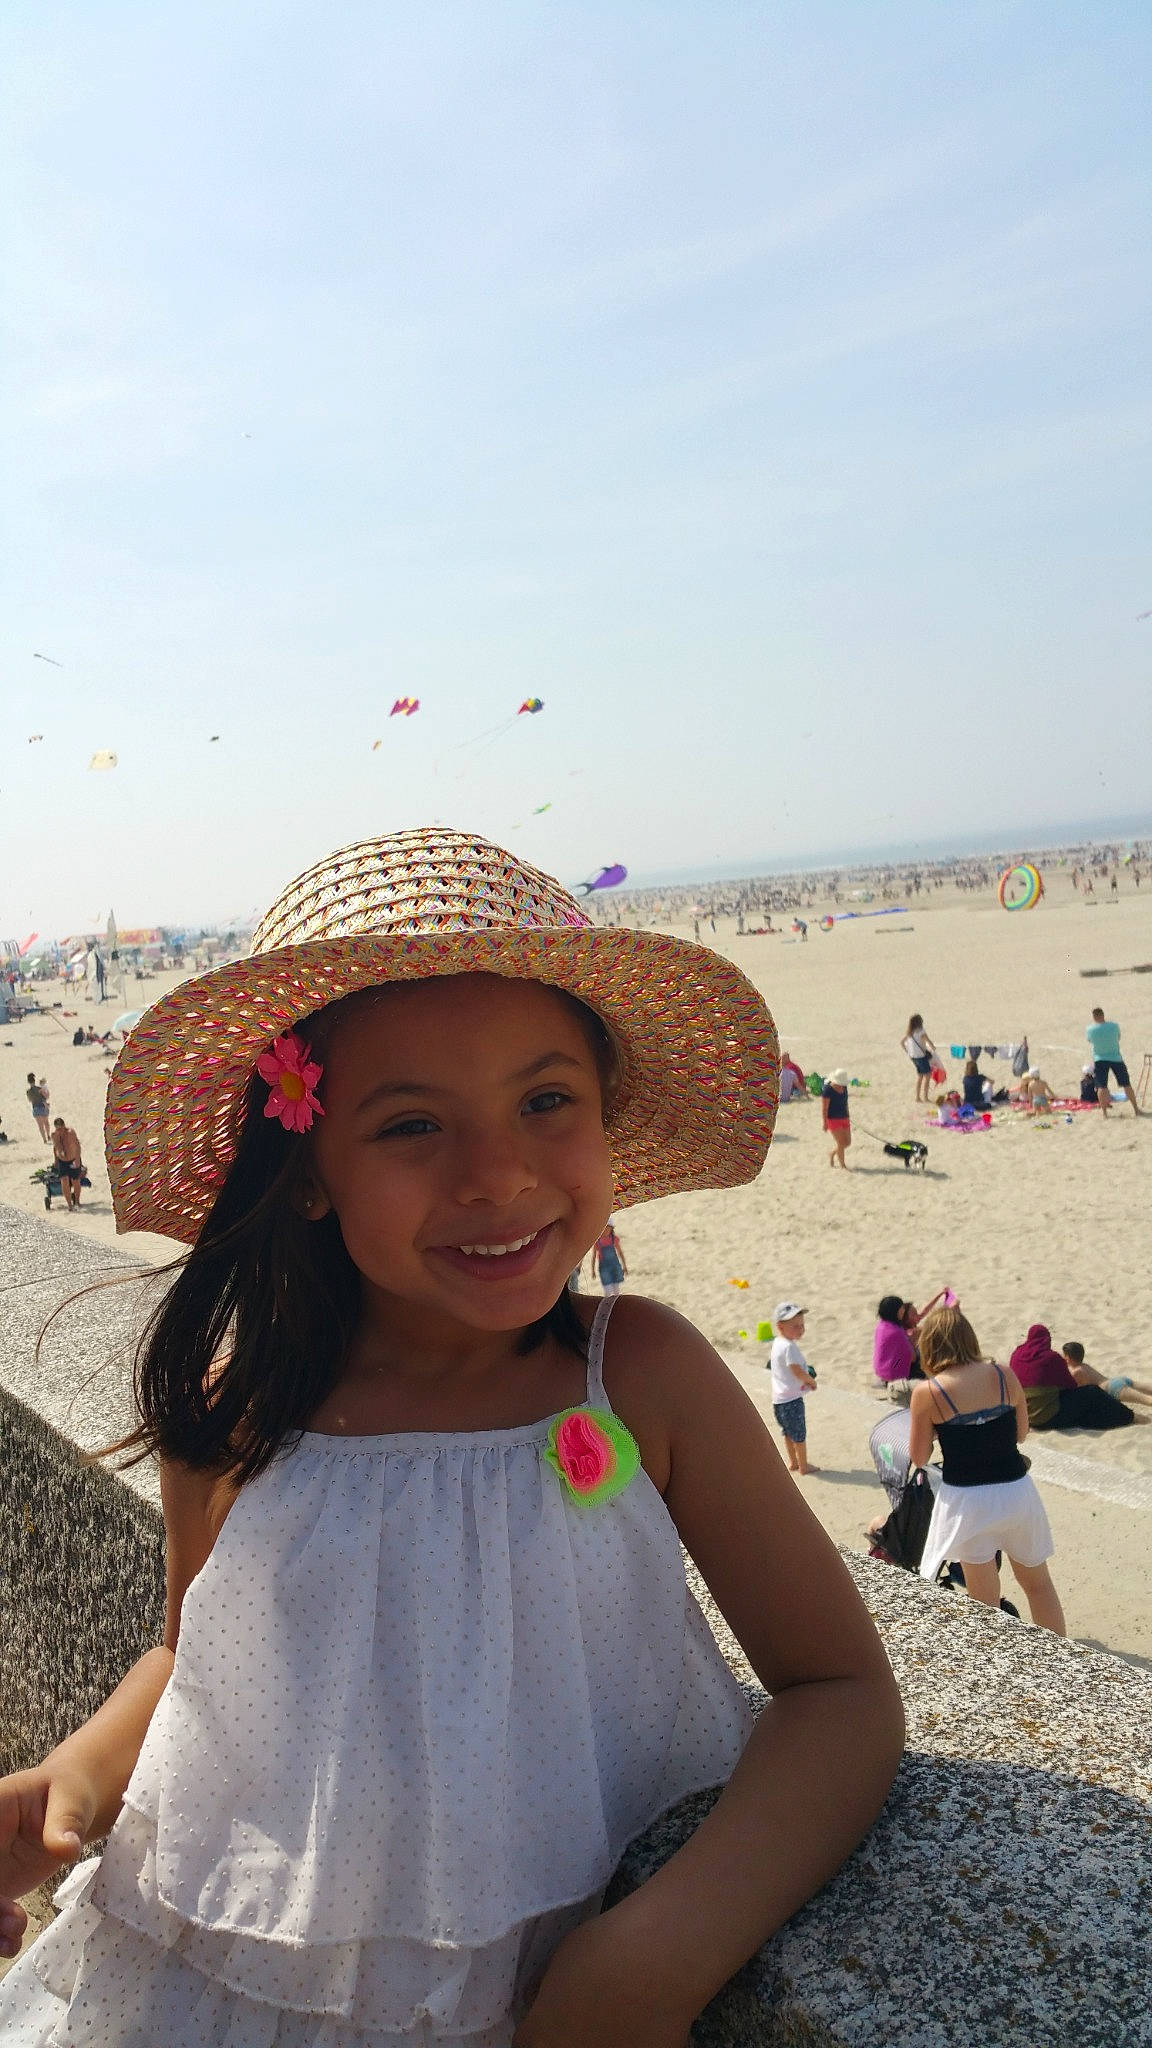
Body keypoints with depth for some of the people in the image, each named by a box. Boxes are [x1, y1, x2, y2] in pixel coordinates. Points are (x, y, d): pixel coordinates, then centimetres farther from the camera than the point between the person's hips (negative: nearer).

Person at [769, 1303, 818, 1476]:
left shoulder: (777, 1342, 7)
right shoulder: (789, 1347, -24)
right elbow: (798, 1371, -28)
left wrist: (807, 1375, 5)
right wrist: (811, 1381, -10)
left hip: (779, 1398, 9)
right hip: (791, 1399, -9)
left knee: (788, 1432, 22)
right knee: (800, 1435, 5)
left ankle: (793, 1462, 35)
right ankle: (803, 1467, 14)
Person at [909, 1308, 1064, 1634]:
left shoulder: (927, 1393, -12)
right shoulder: (1004, 1375, -3)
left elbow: (918, 1458, -3)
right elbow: (1021, 1433, 9)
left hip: (966, 1500, -3)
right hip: (1016, 1491, 3)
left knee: (985, 1605, 10)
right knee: (1038, 1584, 23)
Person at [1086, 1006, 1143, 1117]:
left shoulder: (1089, 1029, -11)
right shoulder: (1114, 1026, -11)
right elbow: (1118, 1038, 7)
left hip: (1099, 1059, 0)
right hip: (1116, 1058, 0)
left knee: (1101, 1087, 3)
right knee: (1126, 1084, 10)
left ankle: (1104, 1112, 1)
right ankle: (1136, 1109, 17)